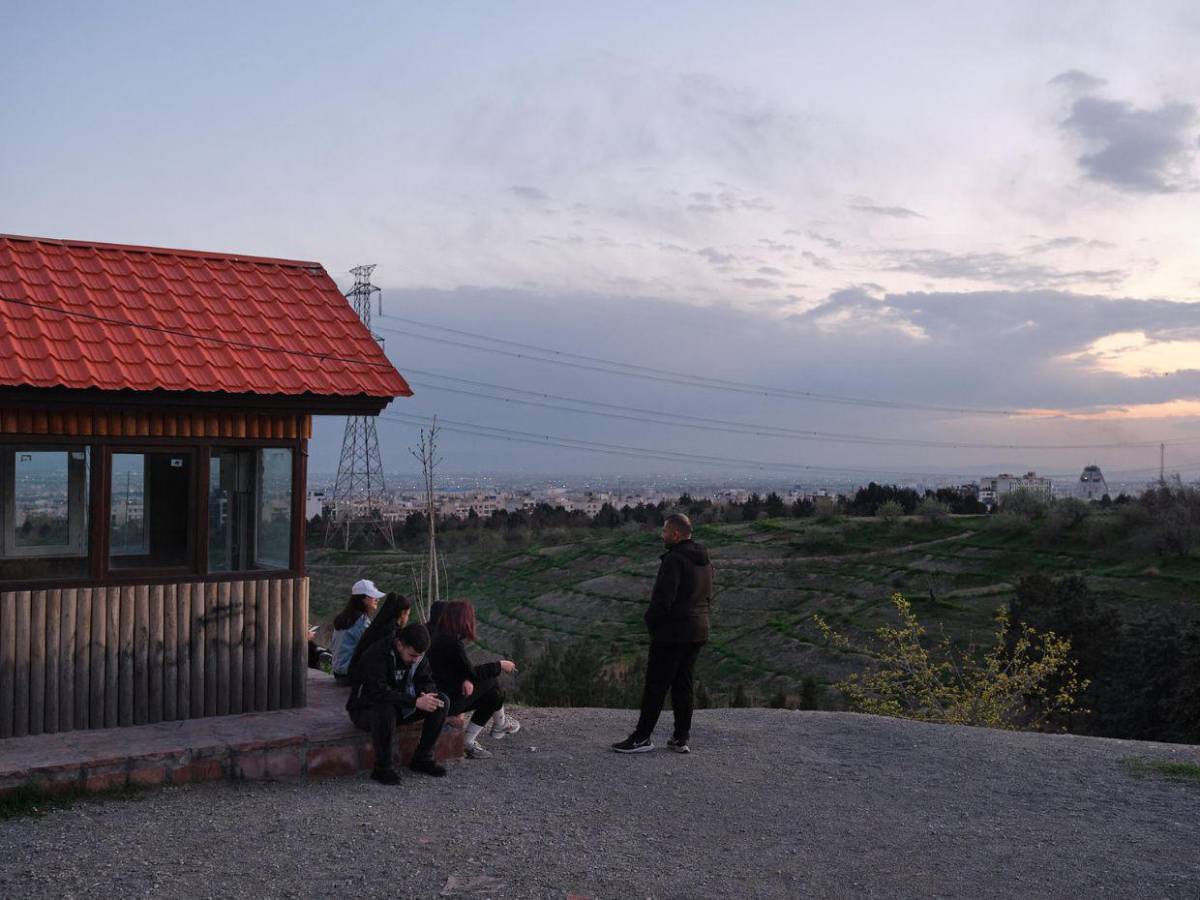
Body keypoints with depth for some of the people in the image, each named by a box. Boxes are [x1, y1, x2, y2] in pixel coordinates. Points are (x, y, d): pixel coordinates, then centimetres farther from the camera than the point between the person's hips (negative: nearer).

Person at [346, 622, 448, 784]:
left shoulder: (417, 655, -4)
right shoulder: (375, 655, -28)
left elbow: (426, 681, 0)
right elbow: (379, 693, -37)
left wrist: (426, 695, -25)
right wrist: (415, 702, -42)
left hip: (399, 706, 7)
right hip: (365, 709, -7)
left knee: (442, 702, -11)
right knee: (385, 710, -42)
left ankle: (422, 758, -2)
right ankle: (383, 767, -23)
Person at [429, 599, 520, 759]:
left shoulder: (441, 638, 9)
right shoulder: (452, 643, -22)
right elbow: (471, 672, -14)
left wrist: (466, 680, -8)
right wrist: (499, 665, -2)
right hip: (446, 702, -9)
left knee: (492, 695, 10)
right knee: (492, 680, 1)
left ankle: (468, 741, 13)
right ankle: (500, 724, 25)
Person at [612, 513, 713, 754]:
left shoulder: (674, 560, -17)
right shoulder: (704, 561, 12)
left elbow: (663, 598, -20)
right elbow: (708, 597, 18)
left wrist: (651, 623, -7)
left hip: (672, 632, -9)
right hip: (698, 632, 9)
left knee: (656, 685, -3)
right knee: (683, 684, 13)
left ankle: (642, 737, 1)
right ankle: (682, 738, 14)